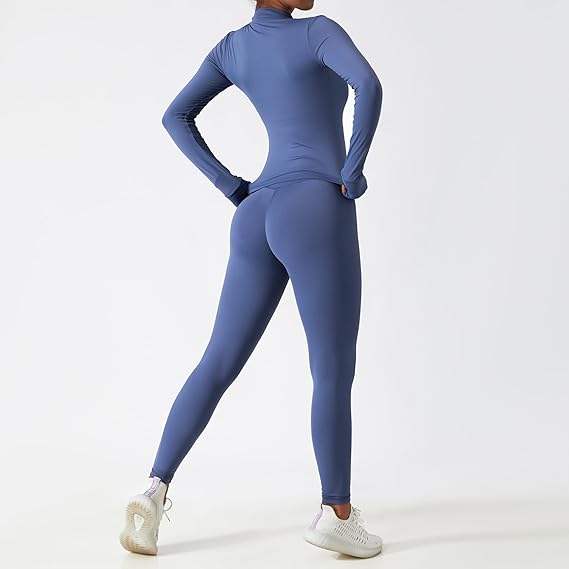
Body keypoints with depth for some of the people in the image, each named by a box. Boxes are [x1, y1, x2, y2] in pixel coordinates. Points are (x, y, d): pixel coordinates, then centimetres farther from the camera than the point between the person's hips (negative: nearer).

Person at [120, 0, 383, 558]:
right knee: (336, 371, 3)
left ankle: (154, 492, 0)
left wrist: (233, 189, 14)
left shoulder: (232, 46, 19)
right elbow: (368, 83, -21)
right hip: (316, 217, -6)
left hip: (258, 221, 7)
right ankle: (336, 514, 12)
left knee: (219, 364, 9)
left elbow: (175, 116, 18)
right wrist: (352, 170, -9)